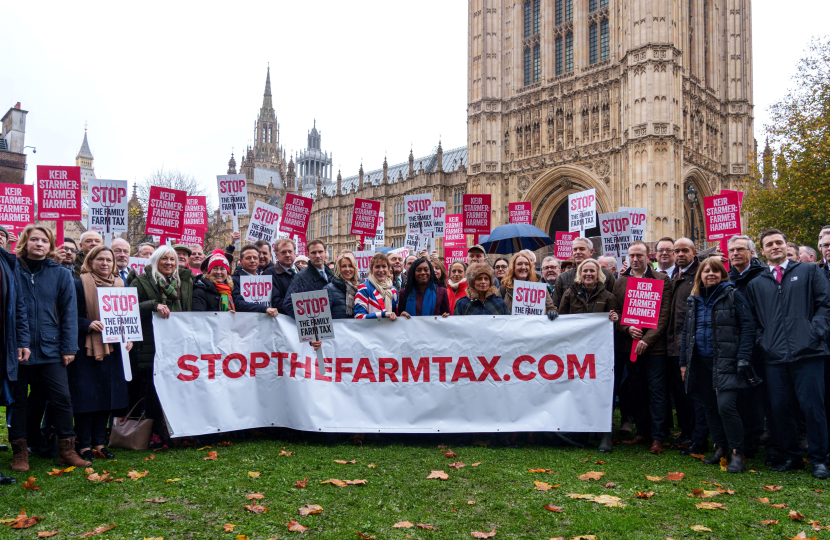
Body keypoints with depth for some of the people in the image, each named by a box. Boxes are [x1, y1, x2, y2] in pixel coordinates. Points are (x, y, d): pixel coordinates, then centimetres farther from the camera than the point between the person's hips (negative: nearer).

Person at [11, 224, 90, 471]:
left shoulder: (61, 274, 4)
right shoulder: (12, 270, 3)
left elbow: (69, 312, 2)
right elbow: (6, 309, 2)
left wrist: (69, 348, -4)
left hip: (50, 348, 0)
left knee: (62, 398, -1)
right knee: (18, 399, 8)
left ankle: (67, 450, 10)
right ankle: (19, 453, 19)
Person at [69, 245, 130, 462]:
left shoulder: (119, 284, 11)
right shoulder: (80, 284, -5)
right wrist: (88, 324, -23)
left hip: (111, 348, 5)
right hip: (86, 349, -5)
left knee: (107, 396, 8)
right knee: (86, 397, -2)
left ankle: (99, 442, 19)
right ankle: (84, 445, 9)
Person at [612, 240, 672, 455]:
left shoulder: (661, 279, -1)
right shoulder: (619, 282, 10)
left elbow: (664, 315, -7)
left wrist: (647, 339, -14)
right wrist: (627, 329, -10)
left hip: (654, 345, -4)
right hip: (630, 345, 4)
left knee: (656, 391, -1)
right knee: (639, 391, 12)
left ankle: (657, 437, 6)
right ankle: (643, 431, 23)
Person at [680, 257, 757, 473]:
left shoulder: (732, 295, -3)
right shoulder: (694, 300, 13)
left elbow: (747, 326, -7)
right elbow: (686, 332, 16)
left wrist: (743, 358, -14)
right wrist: (684, 362, 13)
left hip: (726, 361, -6)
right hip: (701, 362, 6)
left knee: (725, 405, -15)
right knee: (710, 407, 10)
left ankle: (737, 453, -3)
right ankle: (721, 448, 24)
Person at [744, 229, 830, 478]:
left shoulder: (809, 271, 10)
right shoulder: (756, 284, 16)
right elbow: (753, 321, 17)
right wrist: (763, 342, 3)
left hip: (807, 353, -3)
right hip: (774, 356, 3)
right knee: (779, 409, 5)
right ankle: (791, 457, 19)